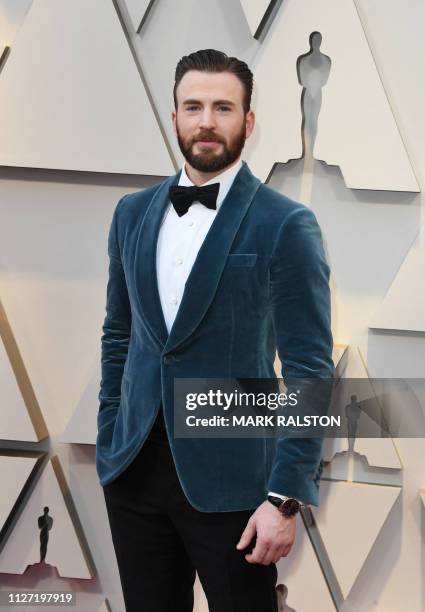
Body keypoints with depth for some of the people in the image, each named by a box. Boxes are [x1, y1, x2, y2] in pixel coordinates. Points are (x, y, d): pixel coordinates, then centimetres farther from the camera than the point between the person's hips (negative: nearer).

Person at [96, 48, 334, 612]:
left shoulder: (286, 225, -9)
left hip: (230, 477, -4)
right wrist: (108, 440, 11)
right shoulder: (133, 212, 7)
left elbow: (310, 369, -11)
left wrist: (287, 497, -15)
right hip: (134, 467, 5)